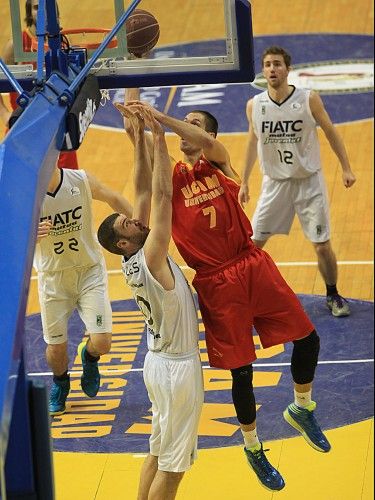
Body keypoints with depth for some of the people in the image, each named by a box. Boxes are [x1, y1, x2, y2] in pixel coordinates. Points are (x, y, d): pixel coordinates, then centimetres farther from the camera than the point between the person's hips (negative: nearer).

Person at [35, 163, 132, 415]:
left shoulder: (81, 181, -16)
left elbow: (114, 199, 4)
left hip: (90, 271, 0)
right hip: (53, 278, 0)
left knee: (102, 342, -10)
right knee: (56, 348, 6)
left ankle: (89, 357, 29)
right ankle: (60, 383, 42)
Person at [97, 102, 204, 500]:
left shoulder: (135, 259, 0)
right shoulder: (149, 260, -22)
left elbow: (145, 193, 2)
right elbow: (163, 196, -27)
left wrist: (140, 139, -3)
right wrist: (157, 139, -24)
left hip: (160, 362, 9)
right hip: (177, 367, -9)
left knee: (158, 454, 16)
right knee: (172, 465, -1)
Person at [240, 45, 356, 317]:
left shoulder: (309, 99, -13)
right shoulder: (255, 106, -6)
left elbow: (330, 132, -1)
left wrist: (346, 168, -1)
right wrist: (244, 182, 12)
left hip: (309, 182, -2)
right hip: (275, 183, 2)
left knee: (322, 245, 0)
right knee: (254, 243, 2)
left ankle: (333, 296, 21)